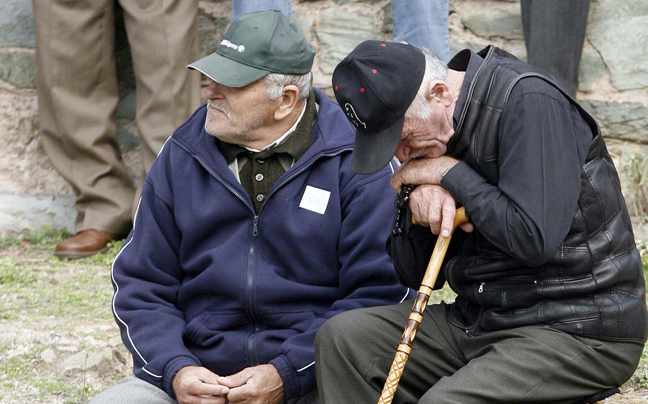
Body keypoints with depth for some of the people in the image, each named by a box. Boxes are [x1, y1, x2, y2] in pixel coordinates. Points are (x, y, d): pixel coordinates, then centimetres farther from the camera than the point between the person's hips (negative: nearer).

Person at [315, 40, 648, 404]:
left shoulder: (530, 102, -16)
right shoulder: (432, 131, 9)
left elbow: (534, 238, -26)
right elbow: (416, 275, 12)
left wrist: (450, 173, -15)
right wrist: (420, 196, -7)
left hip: (576, 333, -9)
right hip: (481, 320, 9)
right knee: (341, 337, -3)